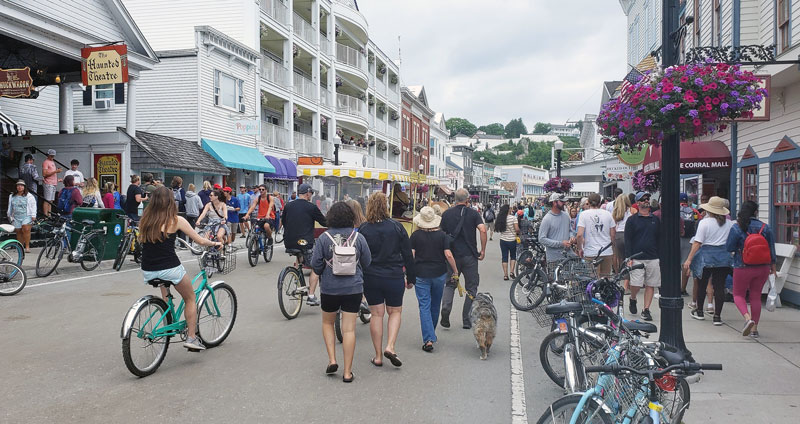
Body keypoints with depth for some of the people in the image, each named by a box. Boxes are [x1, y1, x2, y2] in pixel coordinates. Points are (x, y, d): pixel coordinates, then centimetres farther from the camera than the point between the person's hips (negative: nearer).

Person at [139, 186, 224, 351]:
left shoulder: (145, 219, 5)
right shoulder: (176, 220, -5)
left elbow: (141, 240, 19)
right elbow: (200, 240, 1)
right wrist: (215, 243, 19)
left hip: (147, 271, 5)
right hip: (169, 268, -5)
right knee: (190, 299, 17)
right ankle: (191, 338, 15)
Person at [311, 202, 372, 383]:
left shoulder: (324, 237, -9)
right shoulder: (358, 237, -5)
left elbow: (315, 264, -6)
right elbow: (367, 263, 3)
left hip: (329, 288, 0)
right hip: (353, 288, 1)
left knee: (327, 322, 23)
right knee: (349, 329, 4)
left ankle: (332, 360, 13)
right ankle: (347, 372, 9)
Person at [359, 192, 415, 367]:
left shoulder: (363, 230, -5)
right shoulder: (397, 227, -5)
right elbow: (408, 255, -1)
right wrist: (410, 278, 8)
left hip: (371, 278, 1)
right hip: (394, 277, -1)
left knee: (376, 314, 9)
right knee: (395, 312, 16)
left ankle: (378, 356, 14)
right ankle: (390, 347, -1)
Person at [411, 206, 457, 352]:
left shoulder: (416, 235, -3)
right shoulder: (442, 235, -1)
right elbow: (448, 255, -8)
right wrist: (455, 270, 4)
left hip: (421, 275, -2)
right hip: (439, 274, 2)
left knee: (424, 307, 0)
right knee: (435, 305, 18)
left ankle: (429, 339, -10)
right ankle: (431, 334, 36)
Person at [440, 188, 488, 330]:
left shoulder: (446, 214, 4)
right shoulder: (473, 213, -2)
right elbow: (483, 230, -15)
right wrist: (483, 250, -7)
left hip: (452, 254, 2)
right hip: (470, 255, -2)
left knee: (450, 284, 16)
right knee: (471, 287, 10)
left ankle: (446, 308, -11)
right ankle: (467, 321, 11)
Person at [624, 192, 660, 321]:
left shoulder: (656, 220, 13)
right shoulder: (632, 220, 2)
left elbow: (659, 239, 16)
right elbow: (628, 240, -2)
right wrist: (629, 257, -10)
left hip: (653, 258, 3)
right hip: (637, 258, -3)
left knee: (651, 285, 2)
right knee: (636, 284, -8)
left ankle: (646, 309, 11)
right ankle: (632, 300, 21)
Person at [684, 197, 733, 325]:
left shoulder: (704, 222, -9)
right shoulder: (729, 223, 4)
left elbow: (697, 243, -12)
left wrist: (689, 259, -10)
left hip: (707, 255, -3)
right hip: (724, 257, 3)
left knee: (702, 284, 13)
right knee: (720, 286, 4)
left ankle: (699, 312, 25)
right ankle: (717, 316, 3)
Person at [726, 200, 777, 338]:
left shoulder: (736, 228, -13)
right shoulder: (765, 227, -2)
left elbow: (729, 248, -10)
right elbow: (771, 249, 4)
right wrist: (773, 267, 14)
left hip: (743, 267, -3)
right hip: (763, 267, 3)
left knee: (738, 294, 12)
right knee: (756, 296, 13)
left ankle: (748, 318, -13)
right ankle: (754, 329, 17)